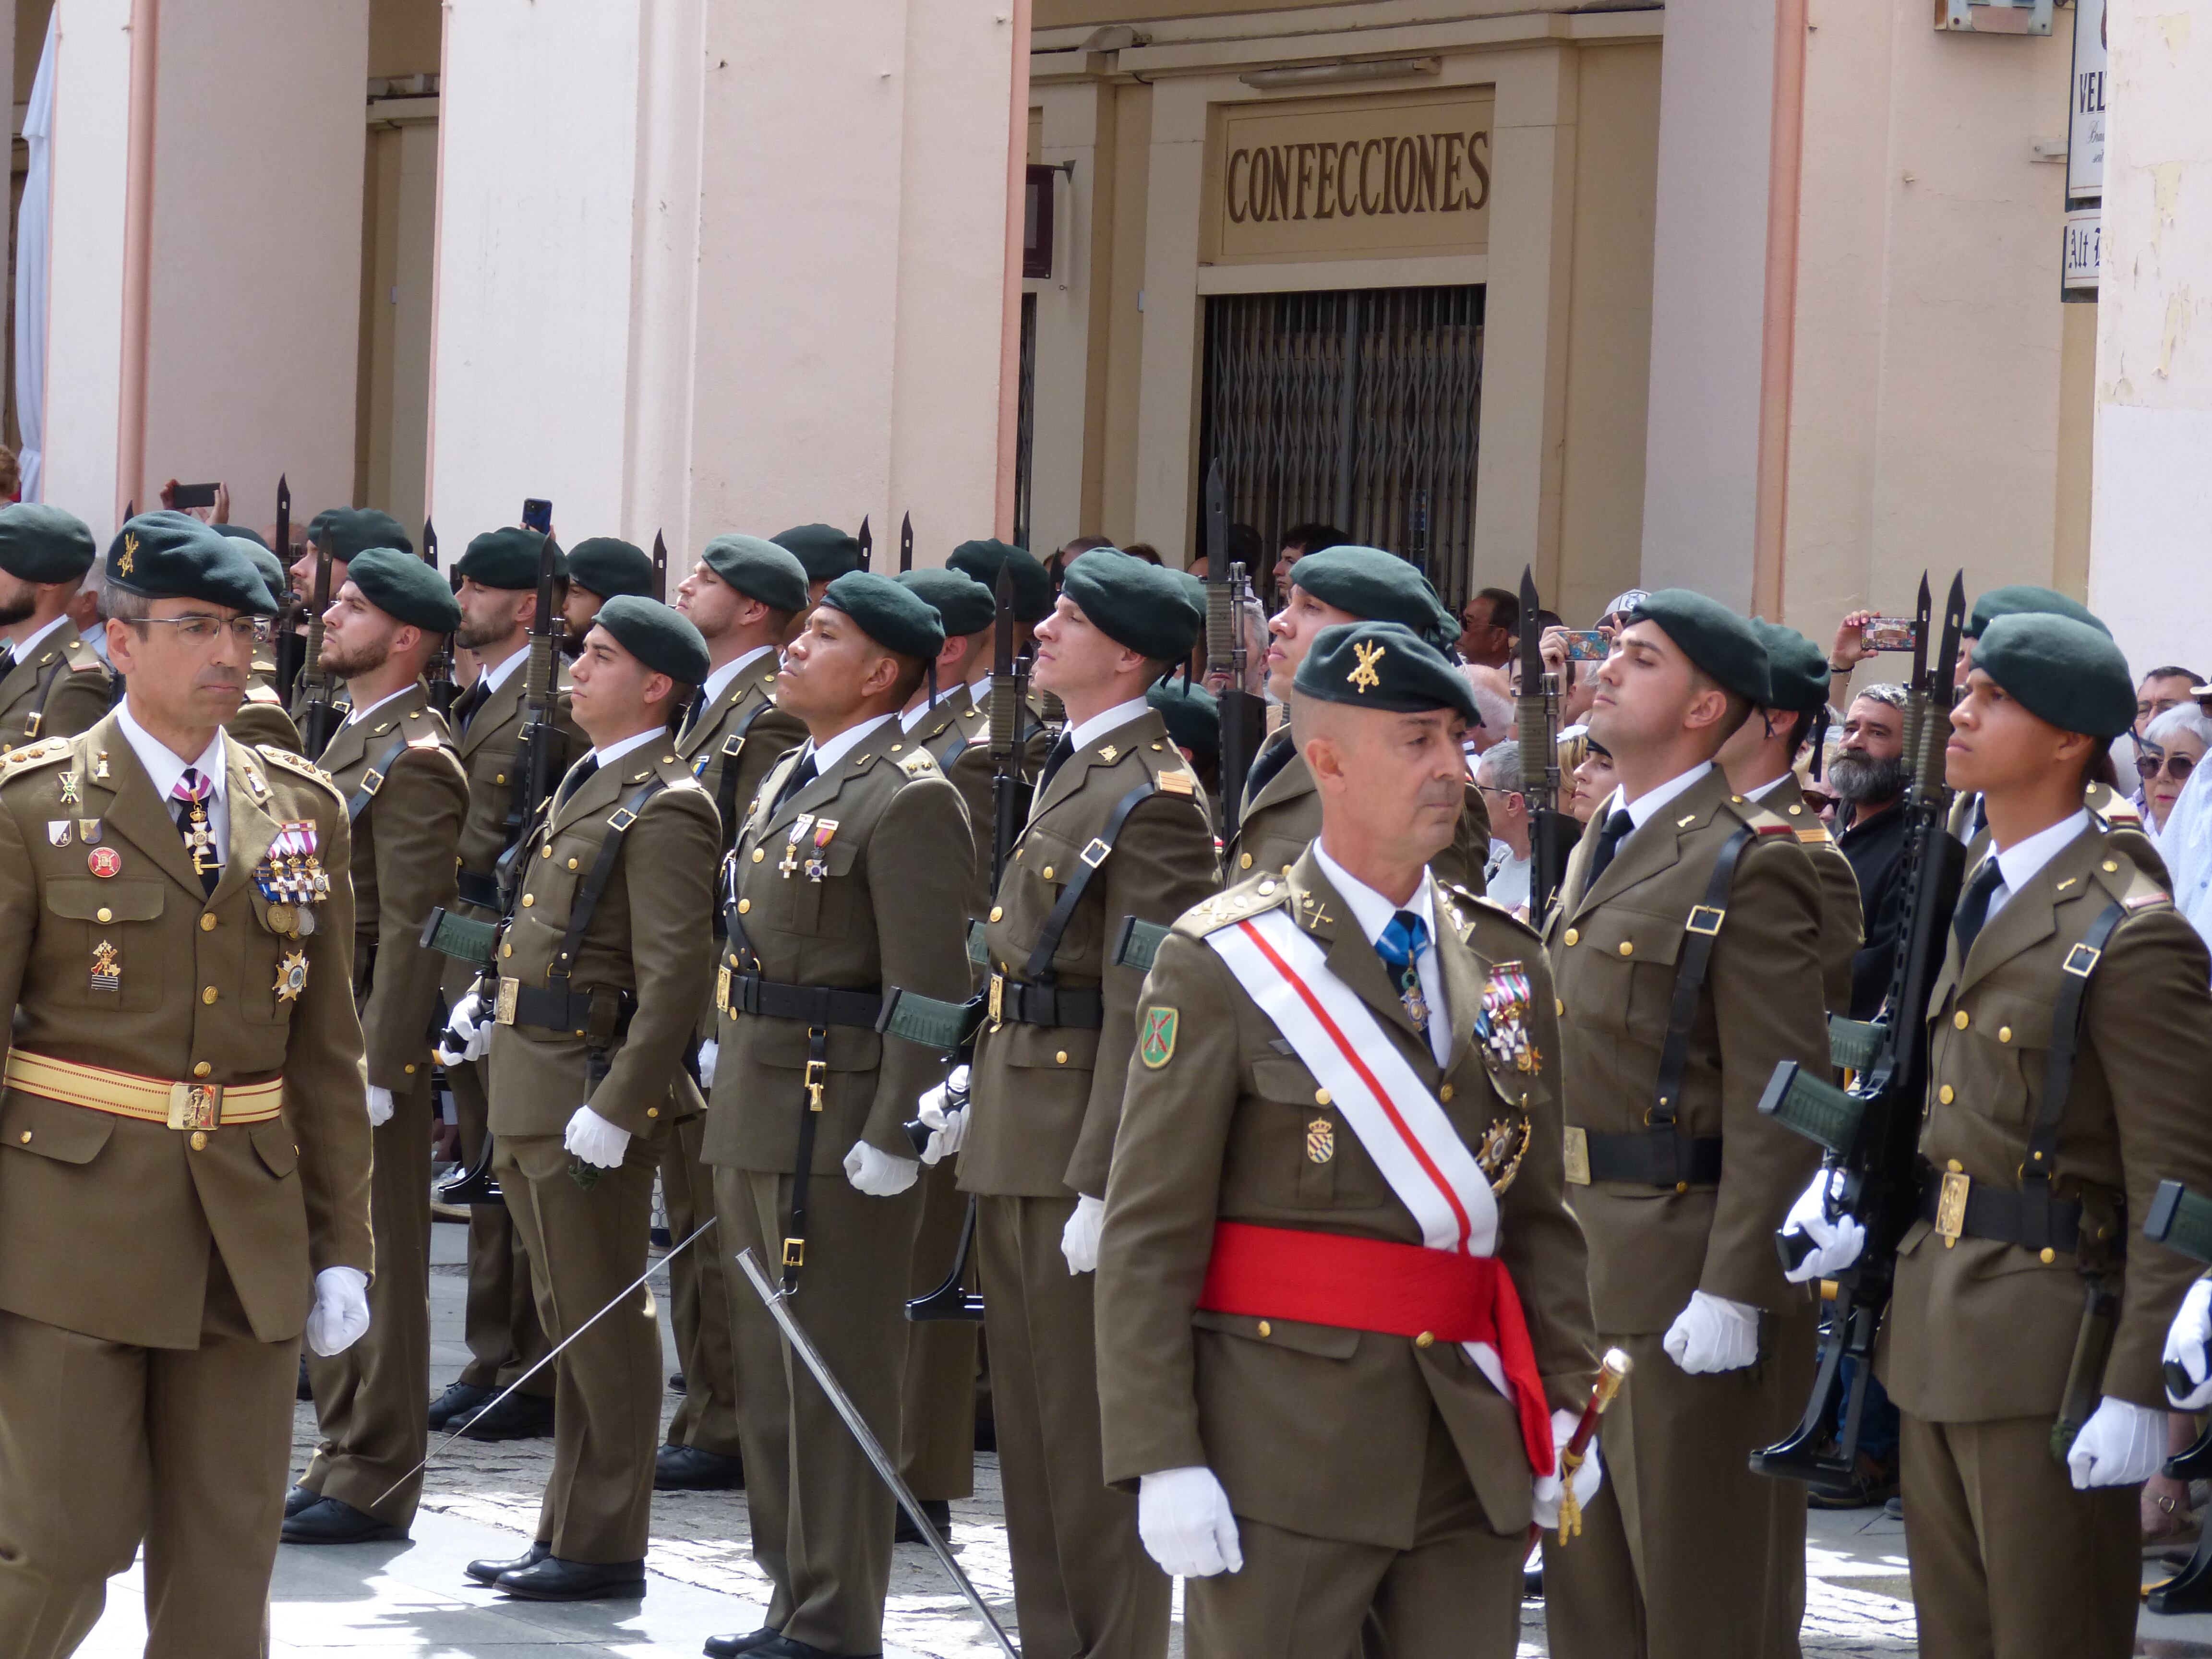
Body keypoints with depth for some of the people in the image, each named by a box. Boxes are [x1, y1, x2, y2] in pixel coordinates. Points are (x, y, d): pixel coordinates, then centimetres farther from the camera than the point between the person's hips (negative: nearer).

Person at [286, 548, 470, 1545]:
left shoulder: (414, 761, -15)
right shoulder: (353, 743, 16)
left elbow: (411, 932, -19)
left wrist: (375, 1069, -22)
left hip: (372, 1044, -10)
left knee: (376, 1264, -3)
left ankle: (375, 1486, 1)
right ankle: (343, 1459, 21)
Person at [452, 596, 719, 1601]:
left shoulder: (663, 810, -15)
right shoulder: (584, 785, 14)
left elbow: (674, 977, -21)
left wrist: (614, 1110, -24)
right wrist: (495, 995, 15)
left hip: (590, 1094, -10)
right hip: (529, 1092, 10)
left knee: (602, 1325, -2)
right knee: (566, 1321, 15)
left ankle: (606, 1548, 4)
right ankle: (568, 1531, 23)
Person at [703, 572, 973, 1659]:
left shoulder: (907, 802, -13)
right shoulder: (791, 783, 16)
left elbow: (931, 991, -18)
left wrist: (890, 1139, -21)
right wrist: (733, 1101, 19)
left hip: (838, 1131, -10)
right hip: (758, 1121, 10)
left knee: (836, 1386, -3)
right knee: (771, 1375, 15)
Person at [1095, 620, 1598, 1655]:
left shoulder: (1505, 961, 11)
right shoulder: (1223, 962, -5)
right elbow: (1148, 1237, -8)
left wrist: (1563, 1403, 7)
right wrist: (1164, 1458, -14)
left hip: (1475, 1448, 5)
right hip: (1287, 1440, -5)